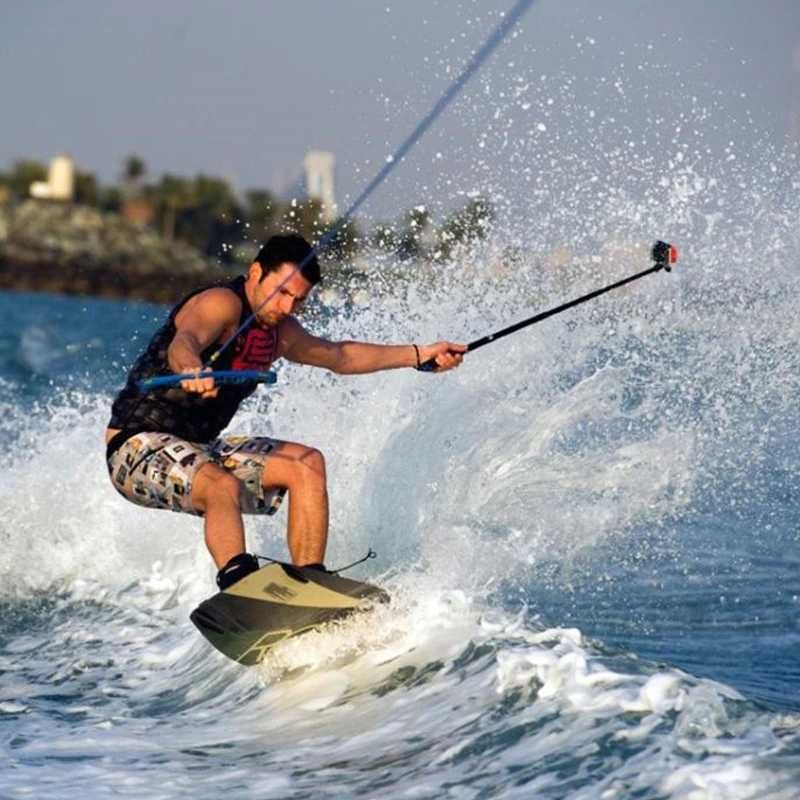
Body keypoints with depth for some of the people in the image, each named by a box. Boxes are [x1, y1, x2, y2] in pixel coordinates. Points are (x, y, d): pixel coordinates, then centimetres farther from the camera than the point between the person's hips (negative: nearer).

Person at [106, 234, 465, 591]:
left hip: (197, 449, 9)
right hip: (138, 445, -9)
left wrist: (419, 355, 24)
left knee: (307, 463, -3)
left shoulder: (280, 333, 10)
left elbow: (340, 357, 26)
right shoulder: (222, 303, -18)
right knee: (224, 486, -36)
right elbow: (184, 341, -40)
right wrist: (192, 371, -64)